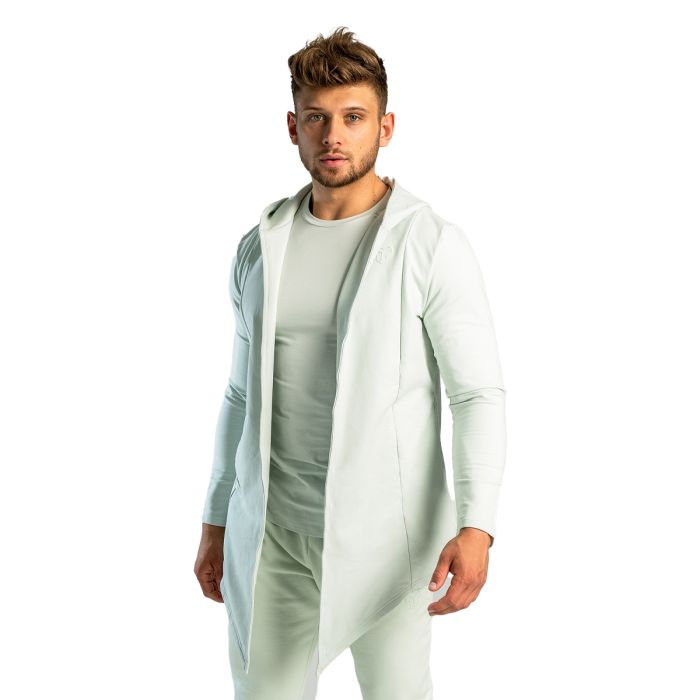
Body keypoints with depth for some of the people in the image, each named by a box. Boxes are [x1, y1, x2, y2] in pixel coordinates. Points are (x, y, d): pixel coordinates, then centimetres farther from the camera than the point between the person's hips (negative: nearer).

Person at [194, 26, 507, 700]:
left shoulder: (433, 245, -8)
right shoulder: (260, 249, 7)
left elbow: (479, 393, -10)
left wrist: (476, 525, -21)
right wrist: (216, 520, 14)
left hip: (384, 532, -3)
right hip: (271, 533, 4)